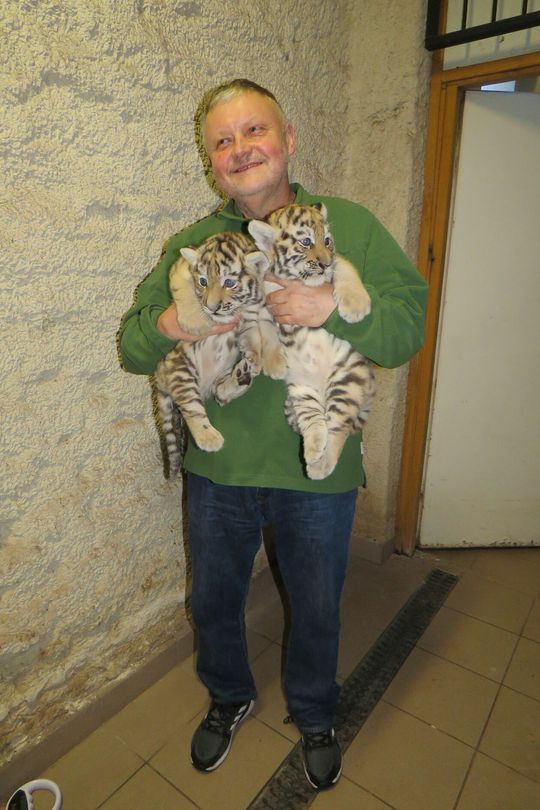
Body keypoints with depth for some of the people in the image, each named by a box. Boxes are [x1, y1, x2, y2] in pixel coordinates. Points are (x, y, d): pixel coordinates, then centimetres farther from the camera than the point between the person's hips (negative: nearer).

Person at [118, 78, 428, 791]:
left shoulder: (351, 226, -3)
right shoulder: (190, 244, 2)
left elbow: (408, 330, -8)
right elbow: (131, 348, 2)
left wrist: (334, 308, -26)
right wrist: (167, 325, -21)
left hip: (317, 470, -1)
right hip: (218, 469, 2)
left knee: (316, 610, 19)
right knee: (214, 600, 22)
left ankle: (314, 714, 53)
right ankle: (229, 697, 56)